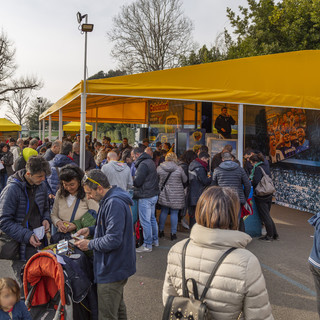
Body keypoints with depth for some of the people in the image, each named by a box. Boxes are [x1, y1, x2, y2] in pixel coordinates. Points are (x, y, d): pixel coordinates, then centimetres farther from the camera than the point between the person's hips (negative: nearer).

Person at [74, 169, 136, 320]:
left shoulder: (114, 204, -26)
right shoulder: (110, 200, 9)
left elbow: (113, 240, -28)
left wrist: (90, 244, -14)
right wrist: (90, 230, 8)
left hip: (111, 271, -11)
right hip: (118, 266, 11)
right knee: (118, 308, 26)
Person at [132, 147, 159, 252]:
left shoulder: (143, 164, -18)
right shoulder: (150, 162, 13)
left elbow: (137, 182, -20)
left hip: (145, 197, -10)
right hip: (153, 195, 10)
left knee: (145, 221, -2)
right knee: (152, 218, 19)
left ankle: (147, 245, 5)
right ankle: (155, 240, 31)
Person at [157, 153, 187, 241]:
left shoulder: (159, 168, -5)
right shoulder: (179, 169, -10)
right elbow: (185, 180, 3)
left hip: (164, 194, 3)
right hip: (176, 195, -3)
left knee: (164, 212, 14)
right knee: (174, 213, 5)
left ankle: (161, 231, 25)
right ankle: (173, 233, 11)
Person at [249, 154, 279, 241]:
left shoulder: (257, 168, -14)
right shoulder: (266, 167, 11)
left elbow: (256, 181, -24)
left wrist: (251, 181, -2)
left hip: (260, 196, -8)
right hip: (269, 195, 8)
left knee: (265, 216, 1)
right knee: (267, 215, 18)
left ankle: (270, 236, 9)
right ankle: (274, 234, 22)